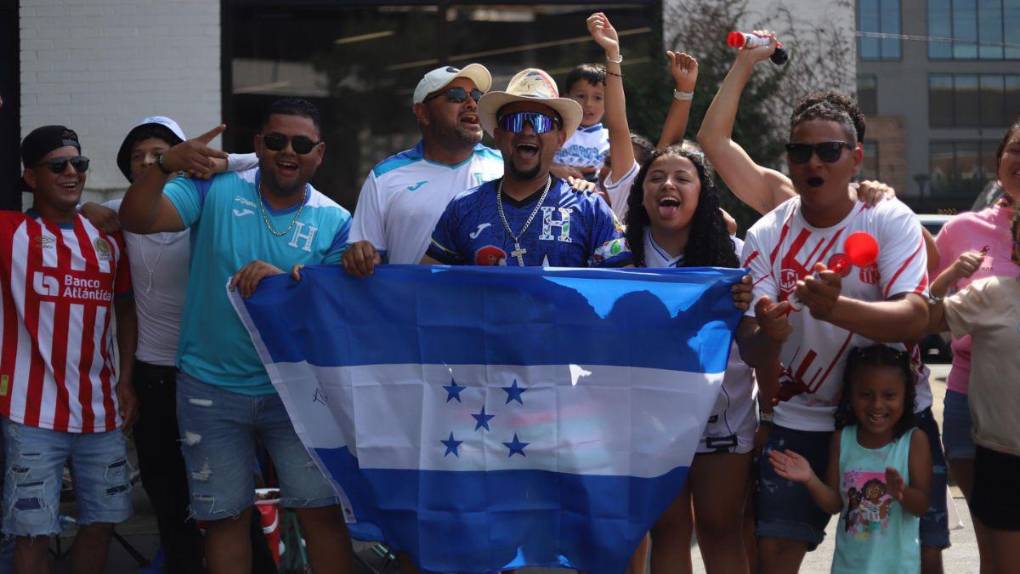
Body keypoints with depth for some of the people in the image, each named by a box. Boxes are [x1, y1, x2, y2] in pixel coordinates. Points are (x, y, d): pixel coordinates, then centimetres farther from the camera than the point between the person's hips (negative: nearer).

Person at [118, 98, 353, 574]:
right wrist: (165, 165, -34)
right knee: (224, 516, 10)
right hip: (211, 387, 0)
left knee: (322, 511, -1)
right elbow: (136, 219, -15)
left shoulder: (334, 222, -2)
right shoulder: (216, 190, -4)